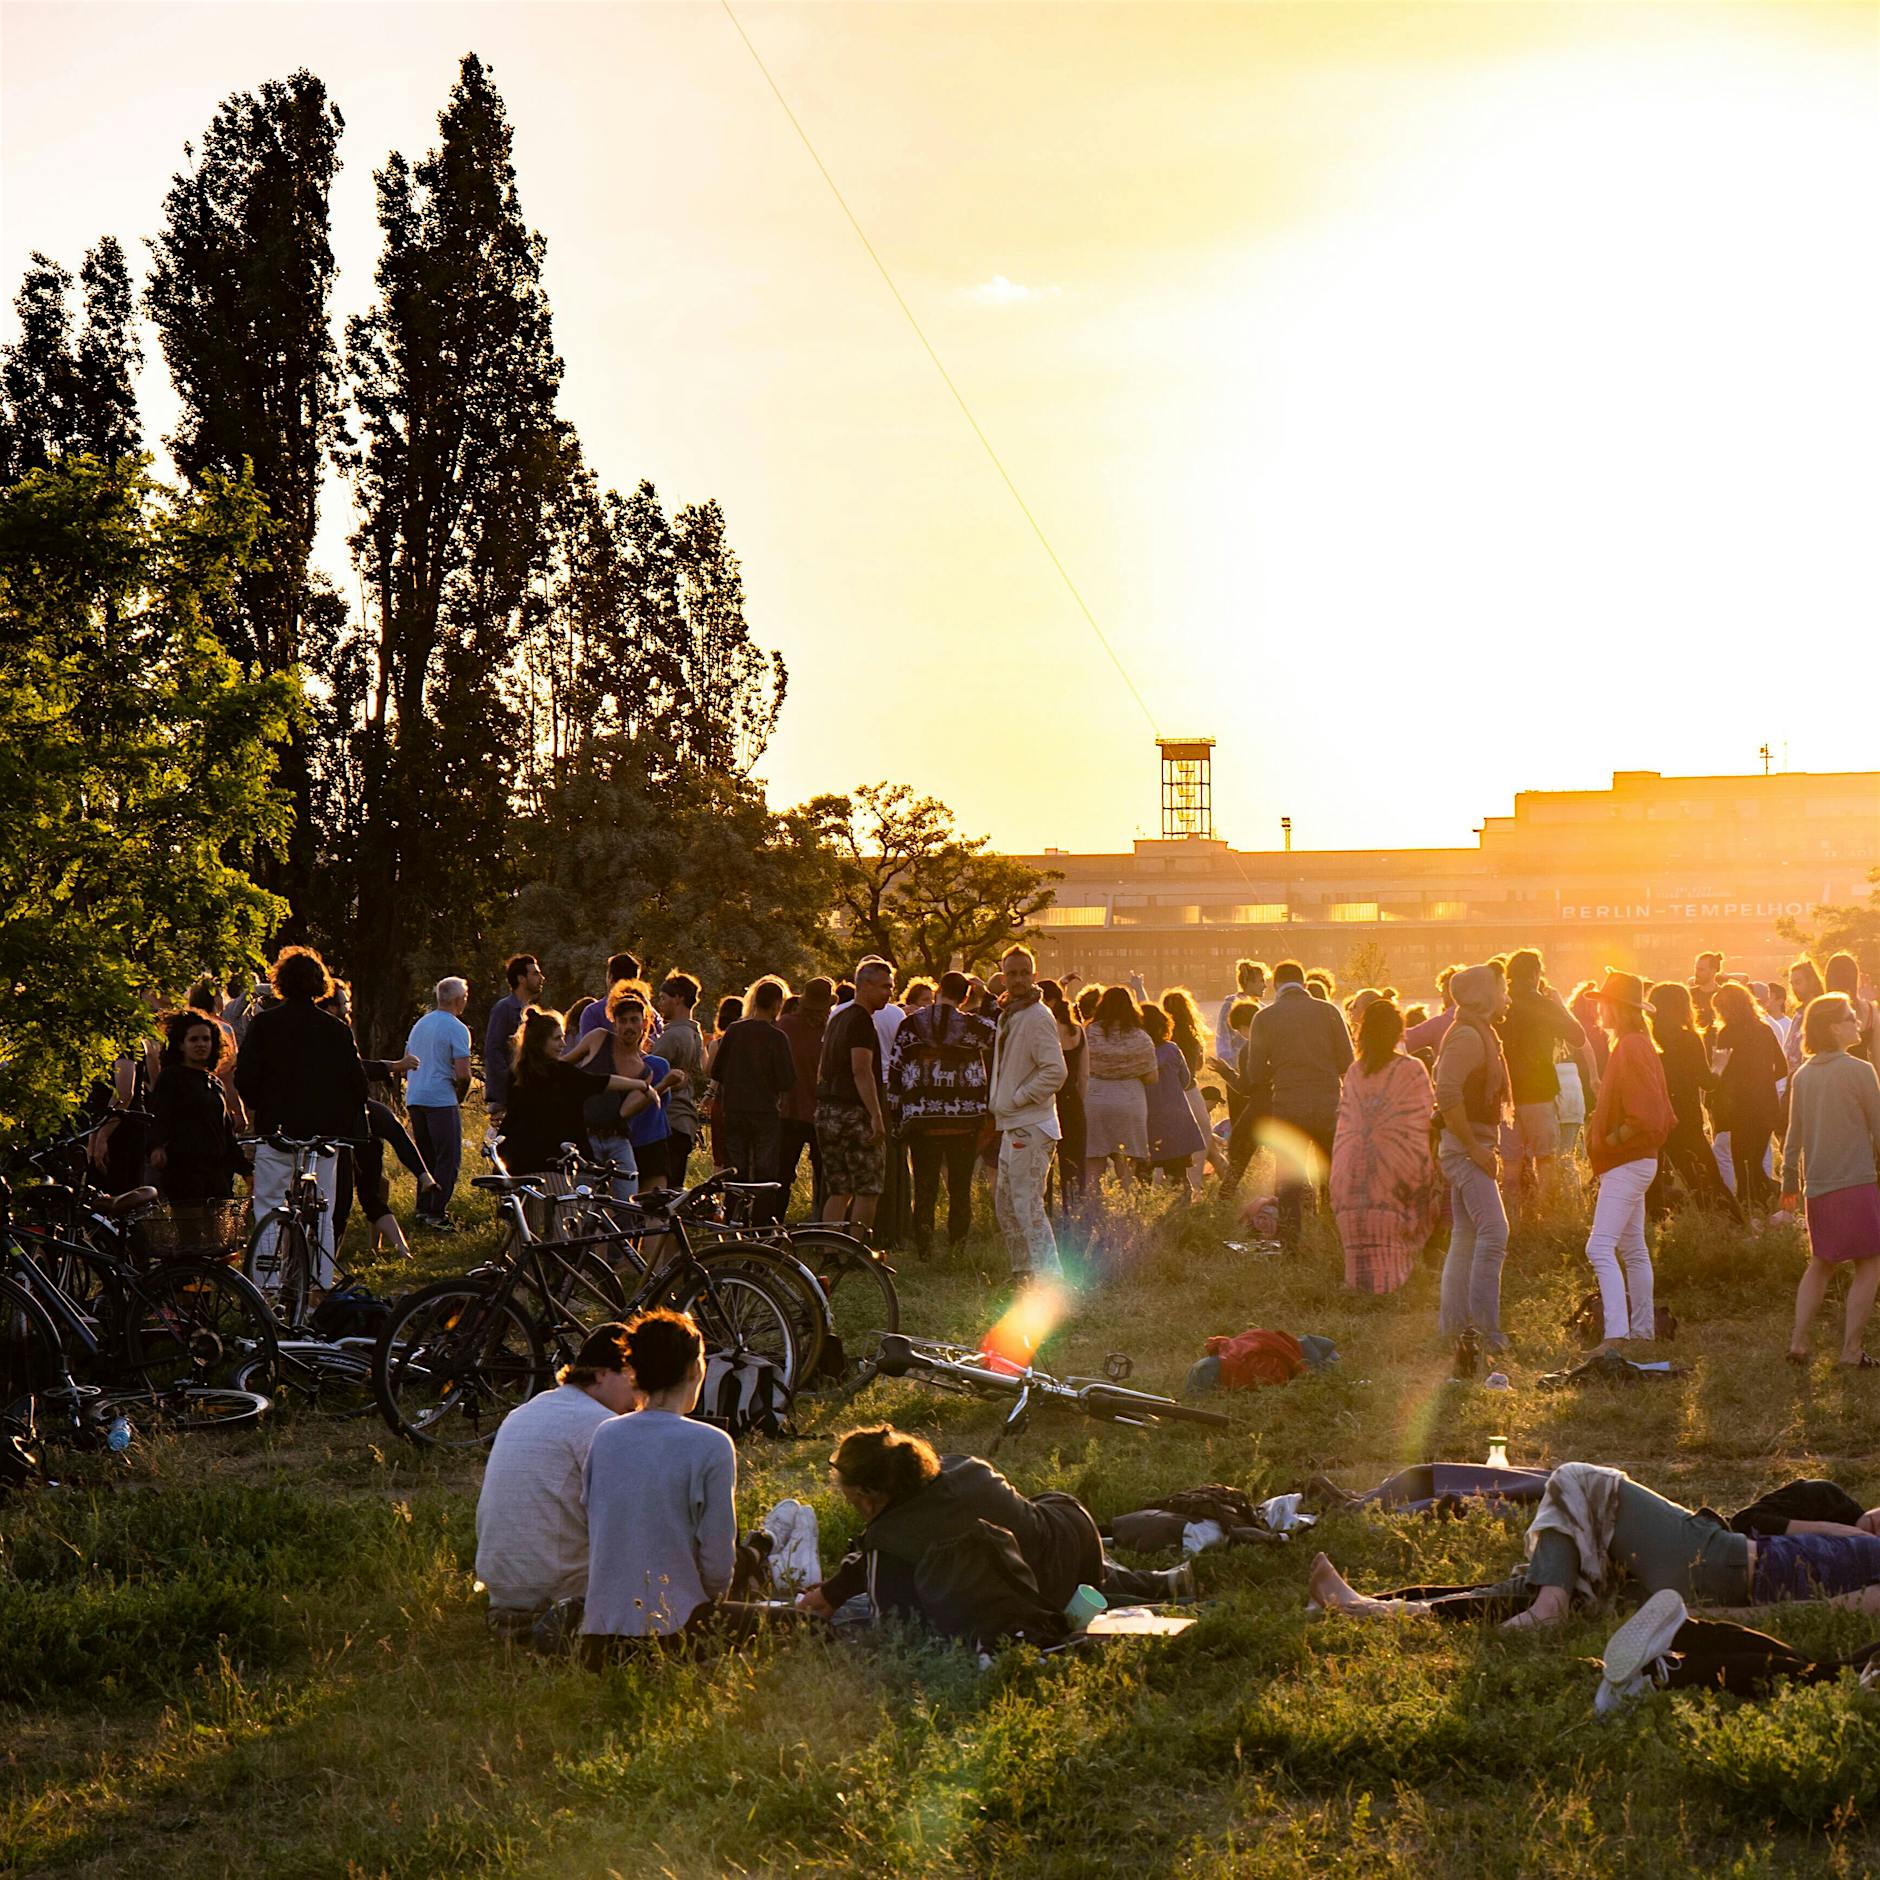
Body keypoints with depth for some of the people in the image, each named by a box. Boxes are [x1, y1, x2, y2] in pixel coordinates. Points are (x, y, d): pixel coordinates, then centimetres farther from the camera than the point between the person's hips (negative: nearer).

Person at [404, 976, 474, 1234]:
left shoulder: (420, 1024, 14)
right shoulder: (457, 1029, -10)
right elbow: (462, 1073, -16)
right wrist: (460, 1096, 2)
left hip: (414, 1098, 8)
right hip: (441, 1100, -8)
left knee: (426, 1157, 17)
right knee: (448, 1160, -3)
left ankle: (423, 1210, 17)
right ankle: (436, 1214, -7)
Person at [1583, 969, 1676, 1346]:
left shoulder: (1631, 1048, -16)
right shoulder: (1633, 1046, 15)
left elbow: (1645, 1113, -24)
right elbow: (1651, 1107, 21)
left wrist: (1611, 1140, -15)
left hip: (1627, 1163, -11)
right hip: (1634, 1161, 11)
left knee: (1600, 1248, -18)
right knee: (1632, 1249, 16)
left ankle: (1616, 1333, -25)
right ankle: (1642, 1330, 22)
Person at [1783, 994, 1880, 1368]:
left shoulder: (1803, 1076, 7)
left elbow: (1794, 1136, 12)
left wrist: (1789, 1183, 21)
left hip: (1817, 1186, 6)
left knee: (1820, 1264, 19)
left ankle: (1799, 1342, 10)